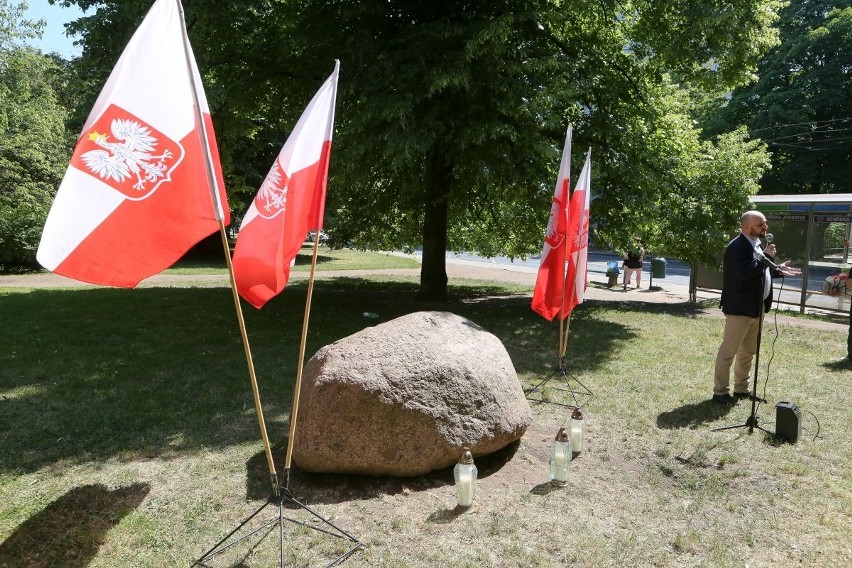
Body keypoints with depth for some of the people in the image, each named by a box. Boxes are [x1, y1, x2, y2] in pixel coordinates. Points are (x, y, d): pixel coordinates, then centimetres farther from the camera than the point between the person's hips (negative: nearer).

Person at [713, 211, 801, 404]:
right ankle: (720, 392, 5)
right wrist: (766, 257, -23)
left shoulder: (756, 244, 15)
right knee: (728, 351, -3)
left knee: (748, 352, 18)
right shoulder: (737, 246, -17)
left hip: (757, 307, 10)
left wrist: (778, 270, 14)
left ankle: (741, 388, 29)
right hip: (740, 308, -10)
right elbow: (744, 273, -30)